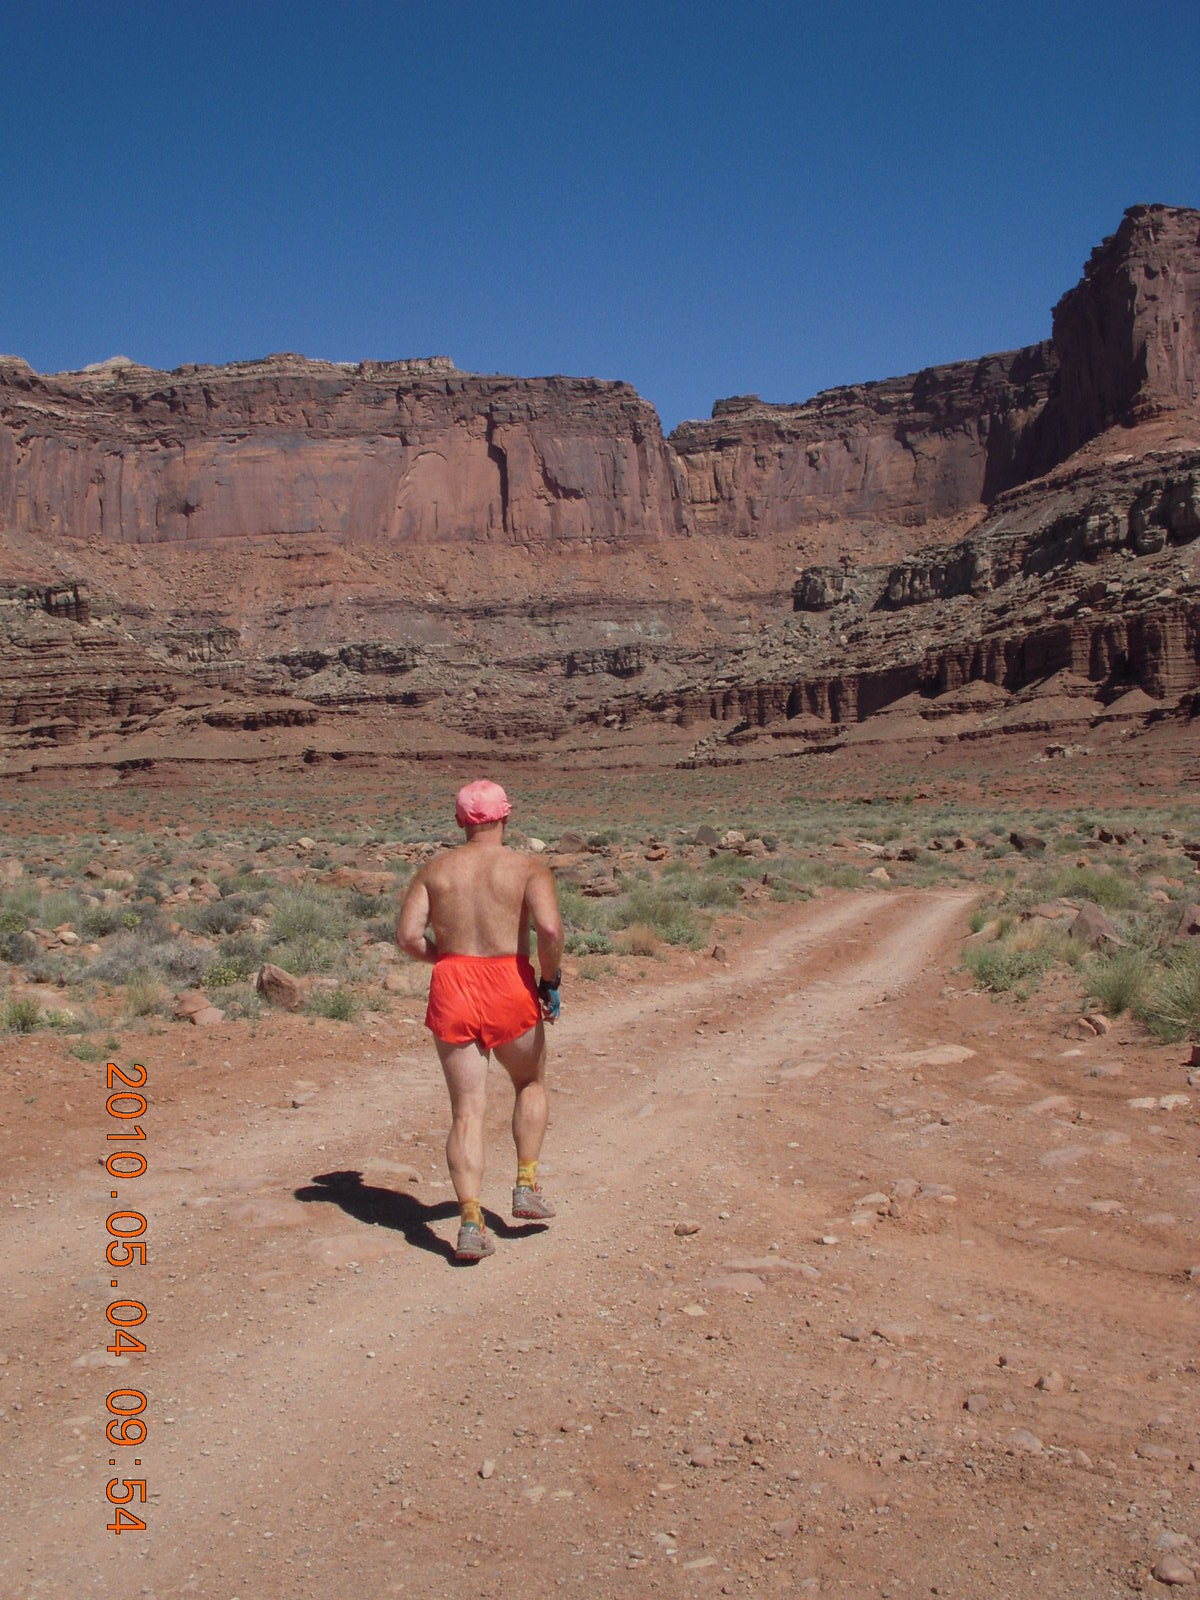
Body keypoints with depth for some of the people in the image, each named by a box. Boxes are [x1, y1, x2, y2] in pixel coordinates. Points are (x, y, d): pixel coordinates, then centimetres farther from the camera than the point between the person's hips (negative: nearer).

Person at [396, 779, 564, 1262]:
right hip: (510, 987, -2)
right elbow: (549, 928, -18)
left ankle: (470, 1222, -1)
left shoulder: (436, 868, 7)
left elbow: (408, 937, -1)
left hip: (452, 988, 2)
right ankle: (526, 1186, 21)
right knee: (531, 1083, 25)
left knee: (466, 1110, 7)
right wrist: (551, 981, -4)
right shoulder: (528, 868, -2)